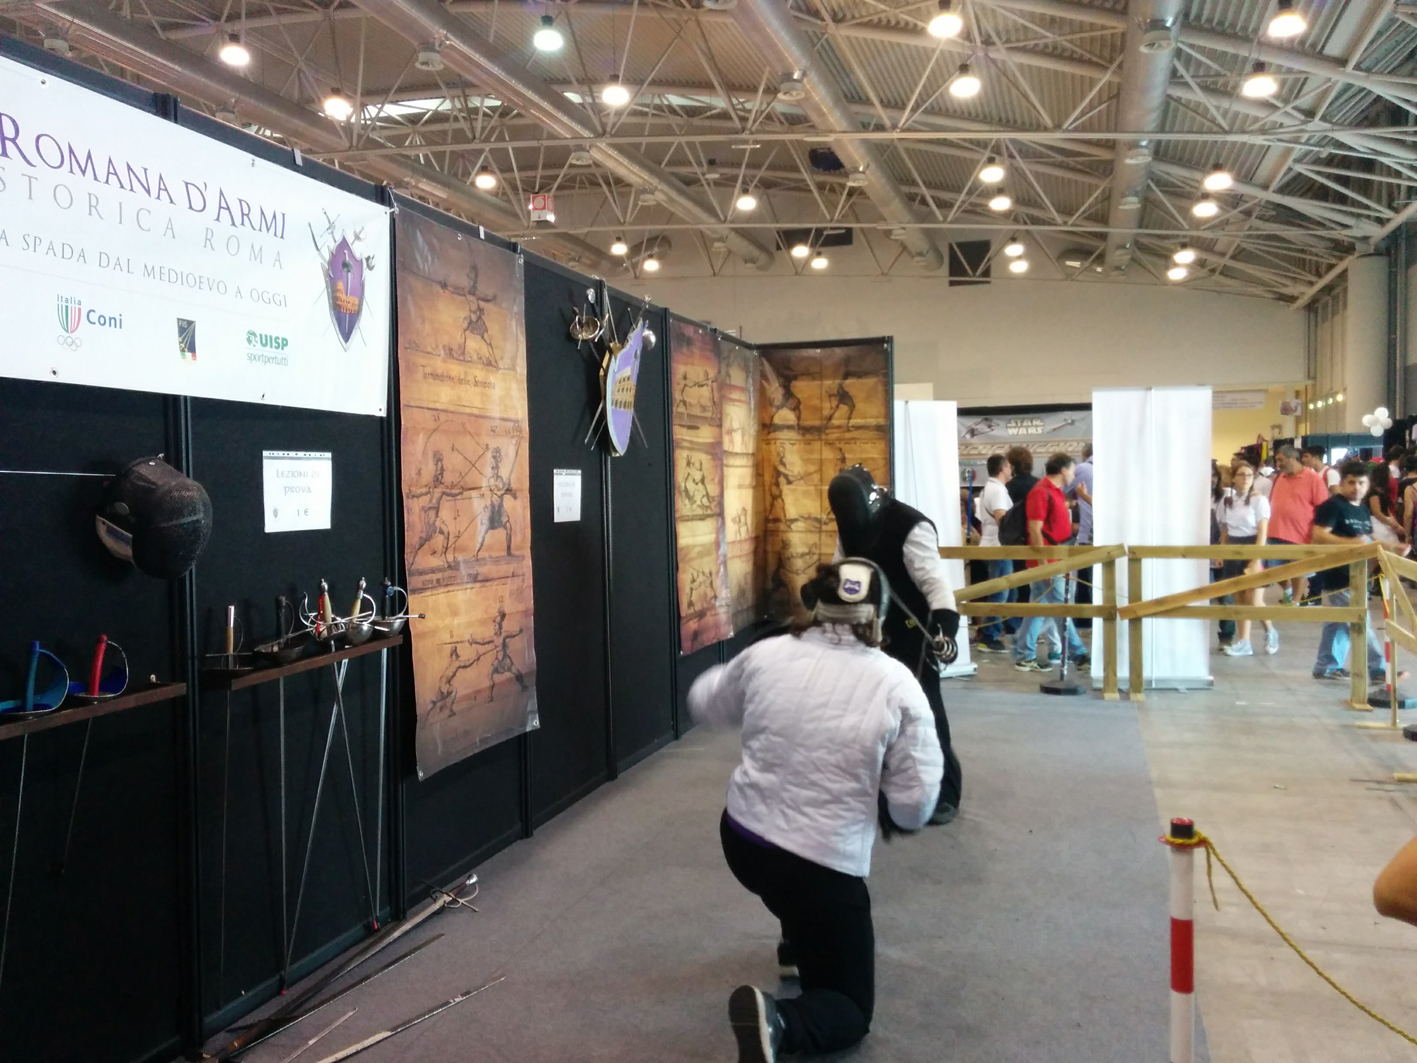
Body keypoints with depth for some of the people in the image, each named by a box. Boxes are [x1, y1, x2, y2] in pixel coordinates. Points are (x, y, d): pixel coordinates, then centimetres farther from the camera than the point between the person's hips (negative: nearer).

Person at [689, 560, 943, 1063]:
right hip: (825, 863, -5)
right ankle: (778, 1022, -16)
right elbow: (915, 805, -10)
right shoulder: (897, 684, -13)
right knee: (850, 1010, 13)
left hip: (742, 841, 5)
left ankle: (800, 940, 46)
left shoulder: (765, 654, -5)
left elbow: (703, 704, 15)